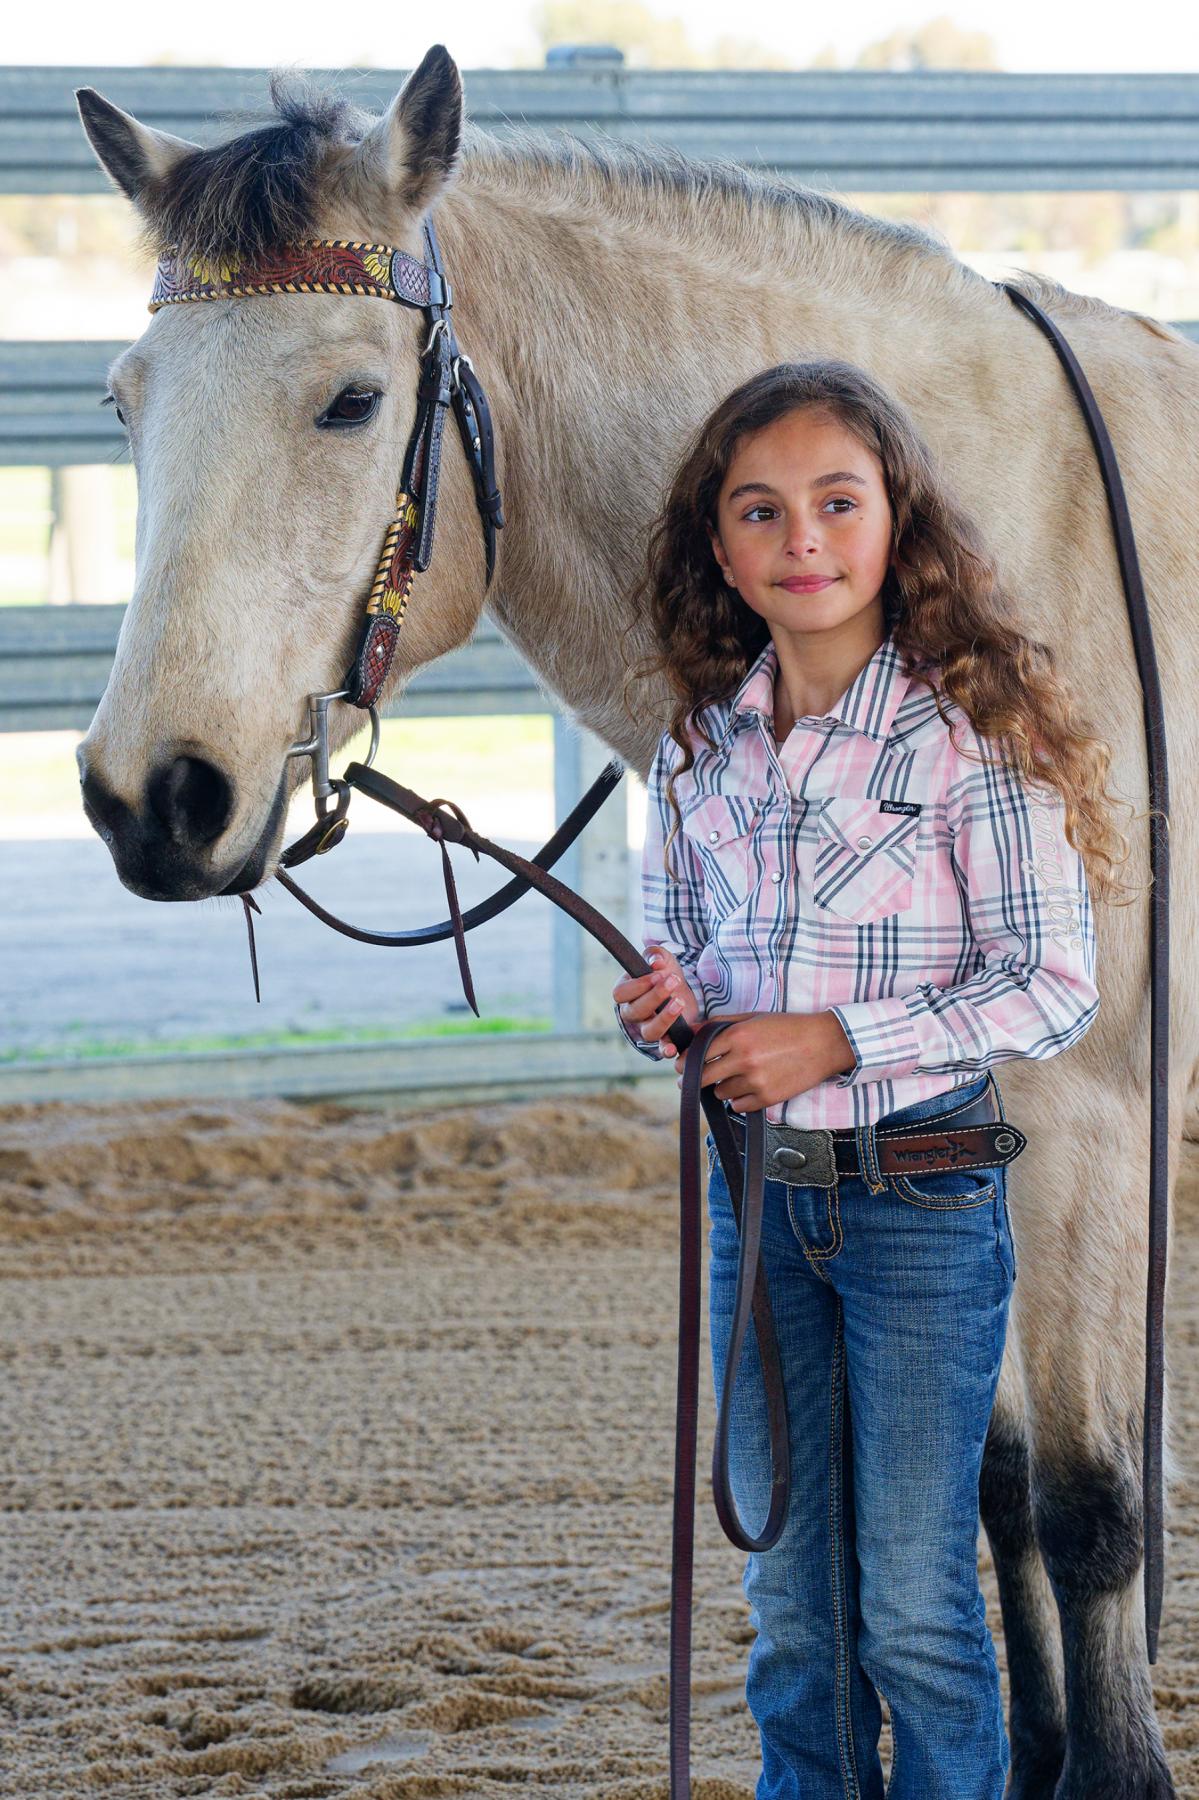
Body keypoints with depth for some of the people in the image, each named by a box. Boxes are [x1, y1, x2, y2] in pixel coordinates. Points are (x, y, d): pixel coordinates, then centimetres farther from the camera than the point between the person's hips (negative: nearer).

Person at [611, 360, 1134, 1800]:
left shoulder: (972, 735, -11)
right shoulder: (702, 746, 5)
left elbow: (1053, 988, -12)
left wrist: (836, 1040, -19)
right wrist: (666, 1008, -7)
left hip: (922, 1195, -5)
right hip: (756, 1192, 5)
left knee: (913, 1611, -1)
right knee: (788, 1600, 12)